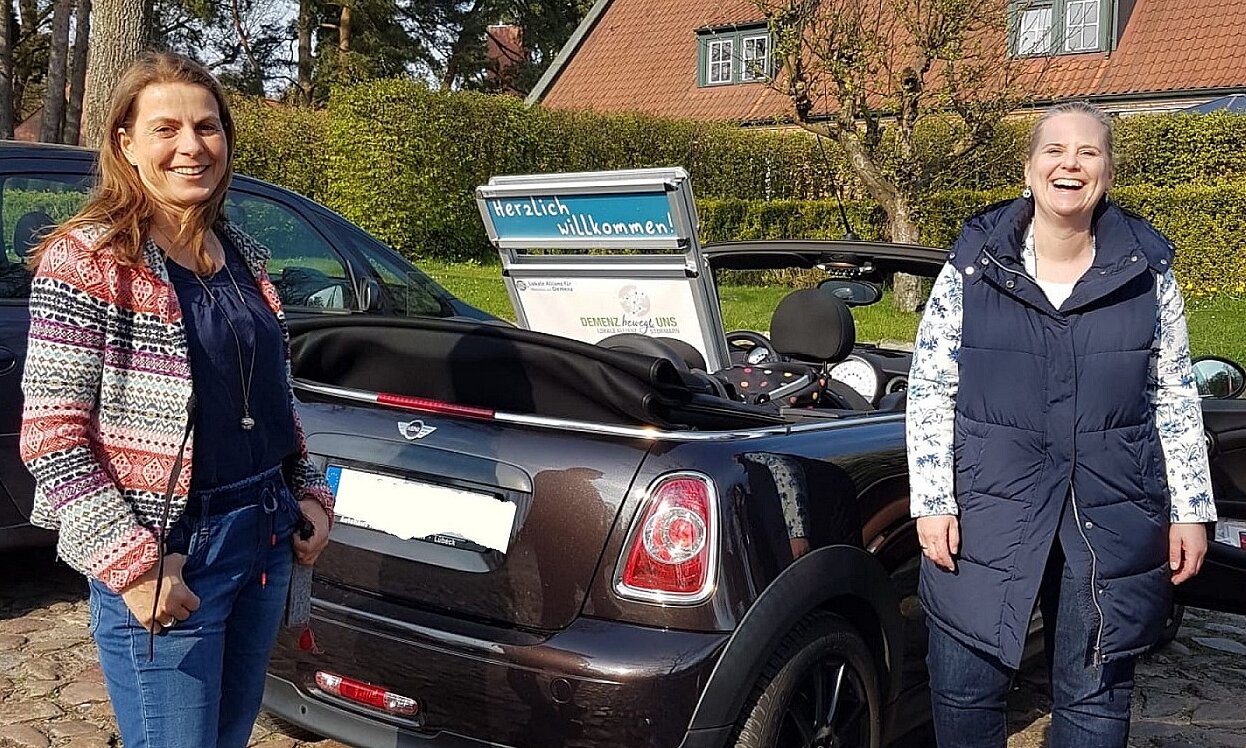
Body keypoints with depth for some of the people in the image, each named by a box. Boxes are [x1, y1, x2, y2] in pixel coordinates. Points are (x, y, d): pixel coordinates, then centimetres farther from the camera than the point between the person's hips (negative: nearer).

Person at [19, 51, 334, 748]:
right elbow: (51, 436, -14)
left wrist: (309, 491, 11)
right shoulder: (85, 260, -11)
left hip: (266, 537, 7)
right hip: (163, 558, -6)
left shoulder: (245, 257, 9)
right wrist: (132, 564, -19)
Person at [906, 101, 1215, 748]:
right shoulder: (973, 264, 0)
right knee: (963, 690, 3)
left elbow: (1176, 400, 9)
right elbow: (929, 390, 1)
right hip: (989, 509, -1)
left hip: (1114, 518, 1)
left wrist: (1190, 513, 6)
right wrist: (932, 502, -5)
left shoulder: (1146, 270, 4)